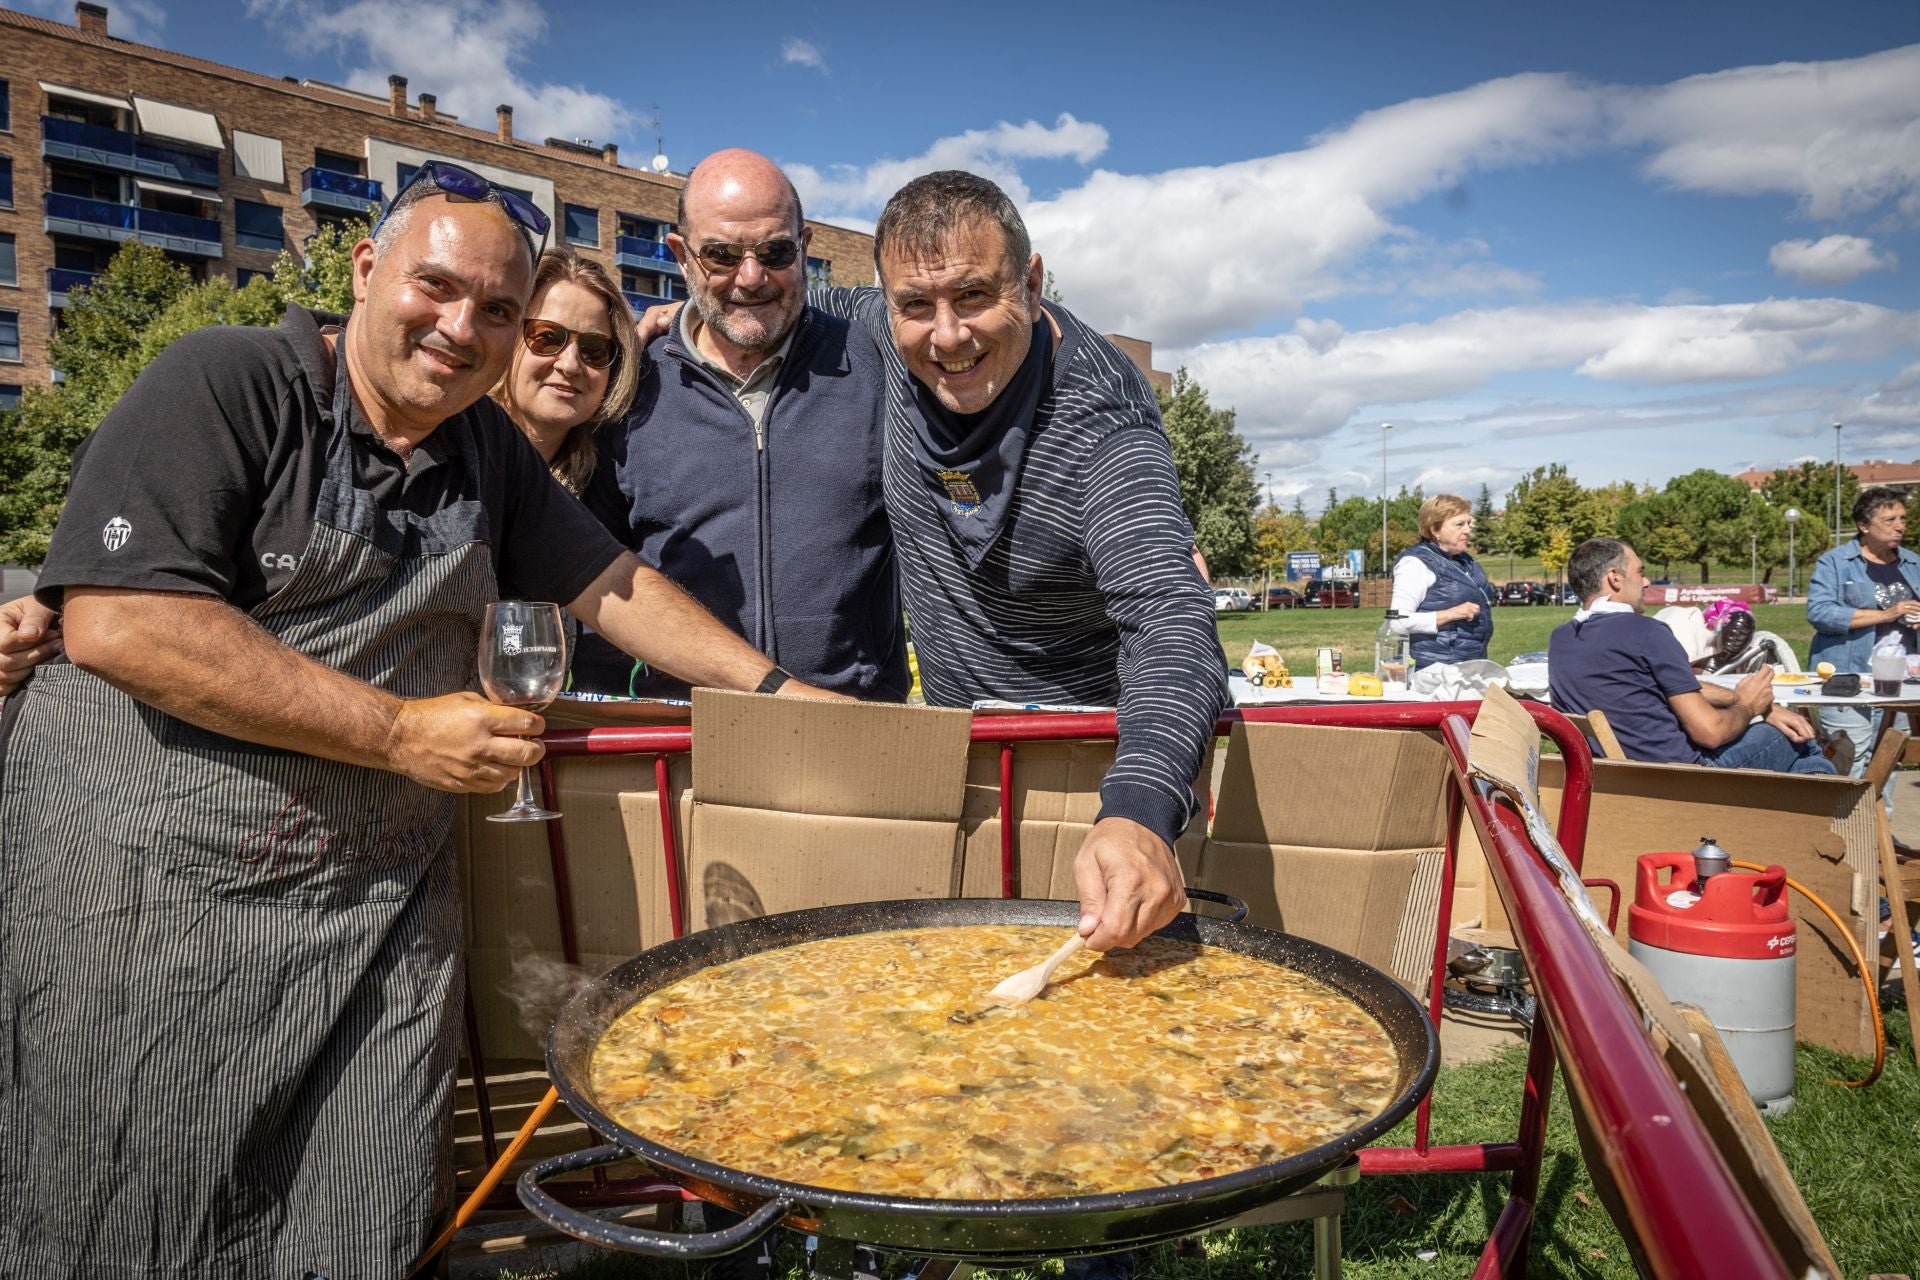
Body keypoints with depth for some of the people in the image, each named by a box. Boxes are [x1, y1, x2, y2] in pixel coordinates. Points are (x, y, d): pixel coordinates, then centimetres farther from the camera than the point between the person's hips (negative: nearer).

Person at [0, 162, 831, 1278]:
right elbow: (117, 621, -20)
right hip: (148, 885, -4)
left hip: (381, 912, 5)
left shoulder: (487, 449, 11)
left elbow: (614, 586, 14)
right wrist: (401, 731, -18)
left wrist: (778, 691, 5)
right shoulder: (226, 383, -10)